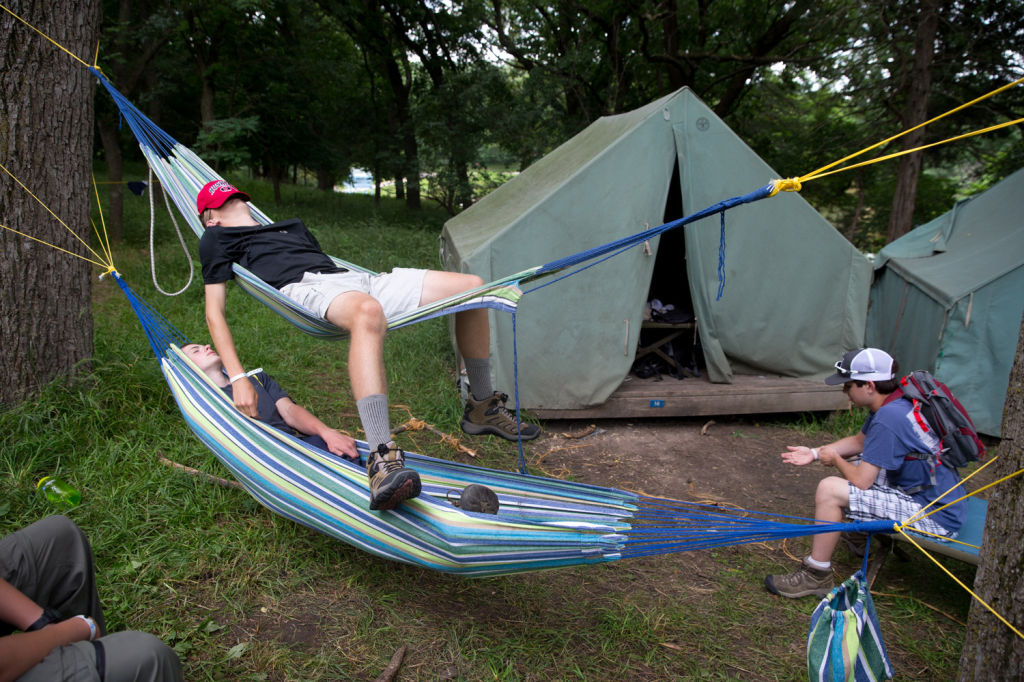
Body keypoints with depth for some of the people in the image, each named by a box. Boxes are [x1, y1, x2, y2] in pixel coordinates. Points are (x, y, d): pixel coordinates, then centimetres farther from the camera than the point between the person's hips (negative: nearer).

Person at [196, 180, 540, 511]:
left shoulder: (293, 226, 39)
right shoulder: (217, 239, 19)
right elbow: (215, 312, 7)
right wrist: (238, 378, -9)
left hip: (354, 279, 7)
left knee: (471, 286, -5)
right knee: (368, 312, -46)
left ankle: (482, 408, 6)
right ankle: (382, 459, -57)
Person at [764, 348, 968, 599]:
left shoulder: (889, 418, -26)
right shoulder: (894, 404, 4)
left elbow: (861, 482, -23)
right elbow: (859, 441, 20)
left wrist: (835, 459, -2)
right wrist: (815, 453, 10)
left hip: (936, 517, -10)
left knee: (829, 489, -19)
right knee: (851, 463, 23)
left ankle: (816, 576, -5)